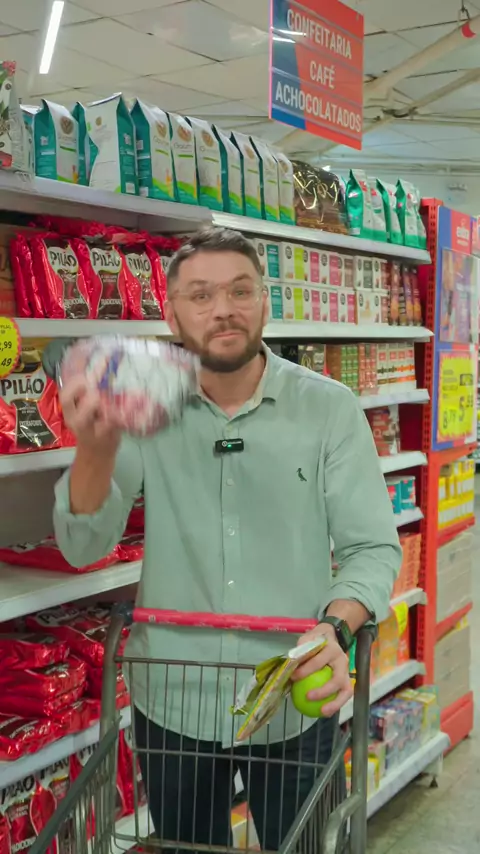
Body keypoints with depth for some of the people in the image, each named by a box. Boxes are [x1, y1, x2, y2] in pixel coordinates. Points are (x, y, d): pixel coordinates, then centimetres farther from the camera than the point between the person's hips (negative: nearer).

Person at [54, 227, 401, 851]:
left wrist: (335, 627, -27)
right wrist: (97, 449, -29)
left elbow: (373, 547, -7)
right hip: (172, 703, 1)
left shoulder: (330, 408, -9)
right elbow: (83, 548, -10)